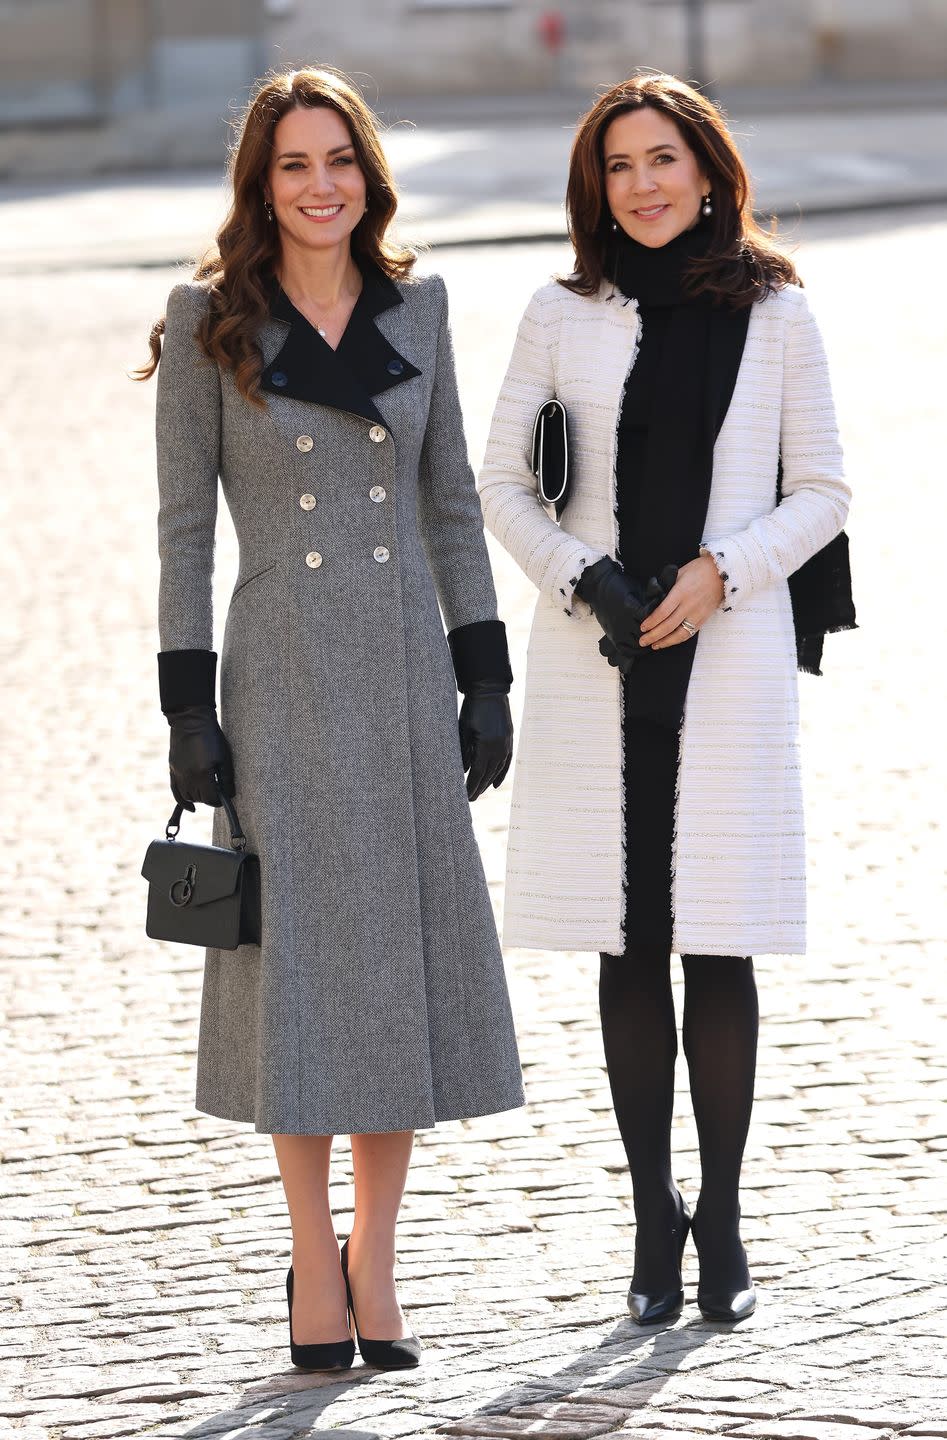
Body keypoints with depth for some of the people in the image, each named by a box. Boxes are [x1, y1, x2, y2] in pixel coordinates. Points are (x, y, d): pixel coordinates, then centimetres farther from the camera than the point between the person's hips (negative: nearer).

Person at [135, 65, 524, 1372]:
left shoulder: (417, 306, 7)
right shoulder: (210, 320, -2)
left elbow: (450, 500, 10)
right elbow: (184, 519, -2)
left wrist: (486, 678, 5)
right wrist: (188, 705, -8)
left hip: (407, 673, 3)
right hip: (282, 675, -3)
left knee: (408, 960, 4)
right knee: (298, 961, 0)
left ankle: (376, 1265, 17)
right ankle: (317, 1268, 12)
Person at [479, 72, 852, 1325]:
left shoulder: (774, 315, 3)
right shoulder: (564, 316, 6)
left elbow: (822, 493, 6)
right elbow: (500, 482, 9)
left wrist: (722, 572, -10)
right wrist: (581, 581, -7)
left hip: (728, 653, -1)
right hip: (596, 662, 1)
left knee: (717, 947, -2)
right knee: (629, 949, 3)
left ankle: (723, 1221, 9)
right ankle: (655, 1221, 12)